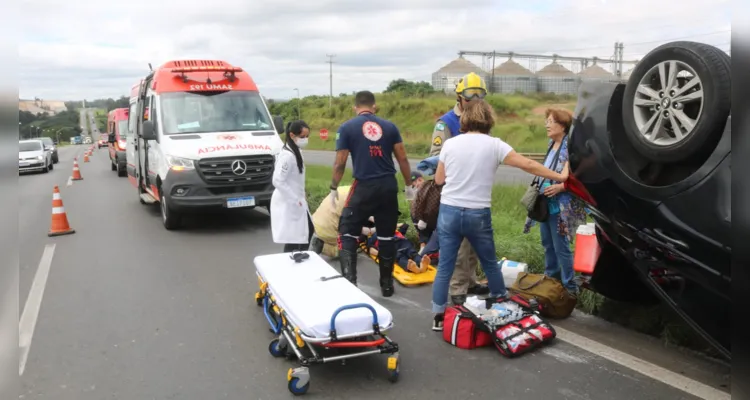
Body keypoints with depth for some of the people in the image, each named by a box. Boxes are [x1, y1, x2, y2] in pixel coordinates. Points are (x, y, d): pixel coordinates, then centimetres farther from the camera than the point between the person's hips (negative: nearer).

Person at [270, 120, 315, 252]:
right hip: (287, 203, -10)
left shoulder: (296, 152, 8)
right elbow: (277, 181, -26)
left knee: (308, 230, 17)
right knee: (292, 238, -5)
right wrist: (295, 200, -21)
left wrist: (300, 198, 12)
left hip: (296, 201, 10)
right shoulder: (287, 155, -22)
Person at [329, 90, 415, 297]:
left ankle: (349, 281, -2)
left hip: (364, 187, -3)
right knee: (387, 236, 12)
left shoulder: (347, 128, -1)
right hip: (389, 186, 3)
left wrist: (334, 188, 11)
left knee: (347, 233, 8)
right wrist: (409, 185, 18)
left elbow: (340, 163, -2)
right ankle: (387, 284, 20)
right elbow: (402, 158, 7)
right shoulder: (389, 126, 7)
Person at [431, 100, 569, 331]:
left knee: (445, 266, 6)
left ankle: (438, 317, 9)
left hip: (449, 211, 1)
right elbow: (529, 165, -1)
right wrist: (559, 177, 9)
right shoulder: (494, 145, -4)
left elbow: (438, 179, 8)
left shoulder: (450, 143, 1)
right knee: (490, 264, 17)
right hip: (478, 214, -1)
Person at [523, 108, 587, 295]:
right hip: (545, 204, 8)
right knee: (547, 244, 17)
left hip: (560, 207, -8)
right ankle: (550, 279, 31)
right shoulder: (551, 145, 10)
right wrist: (540, 188, 18)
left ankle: (569, 287, 11)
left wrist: (559, 187, -27)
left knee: (561, 247, -2)